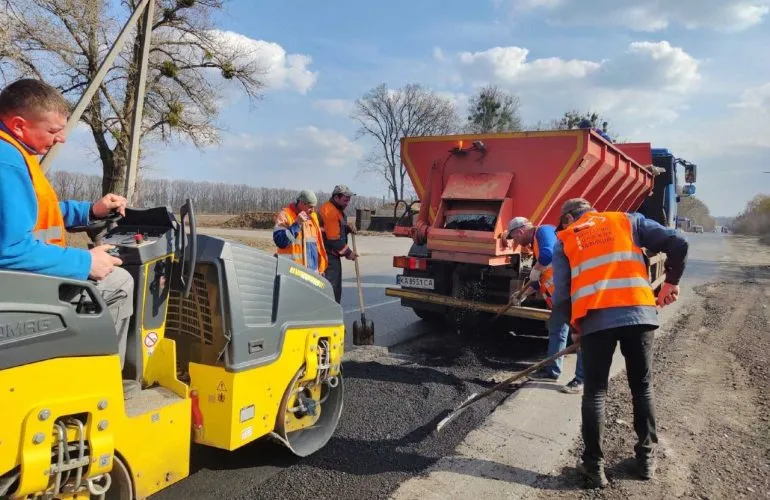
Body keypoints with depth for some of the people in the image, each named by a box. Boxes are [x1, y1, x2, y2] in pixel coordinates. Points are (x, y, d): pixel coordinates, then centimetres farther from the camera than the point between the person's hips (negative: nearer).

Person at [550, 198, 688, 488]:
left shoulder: (563, 240, 16)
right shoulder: (626, 221, 19)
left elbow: (561, 294, 6)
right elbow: (677, 244, 9)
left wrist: (574, 327, 20)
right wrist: (672, 281, 22)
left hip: (595, 319, -1)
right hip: (638, 312, 2)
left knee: (595, 392, 10)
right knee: (642, 387, 18)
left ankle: (594, 465, 15)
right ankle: (646, 457, 29)